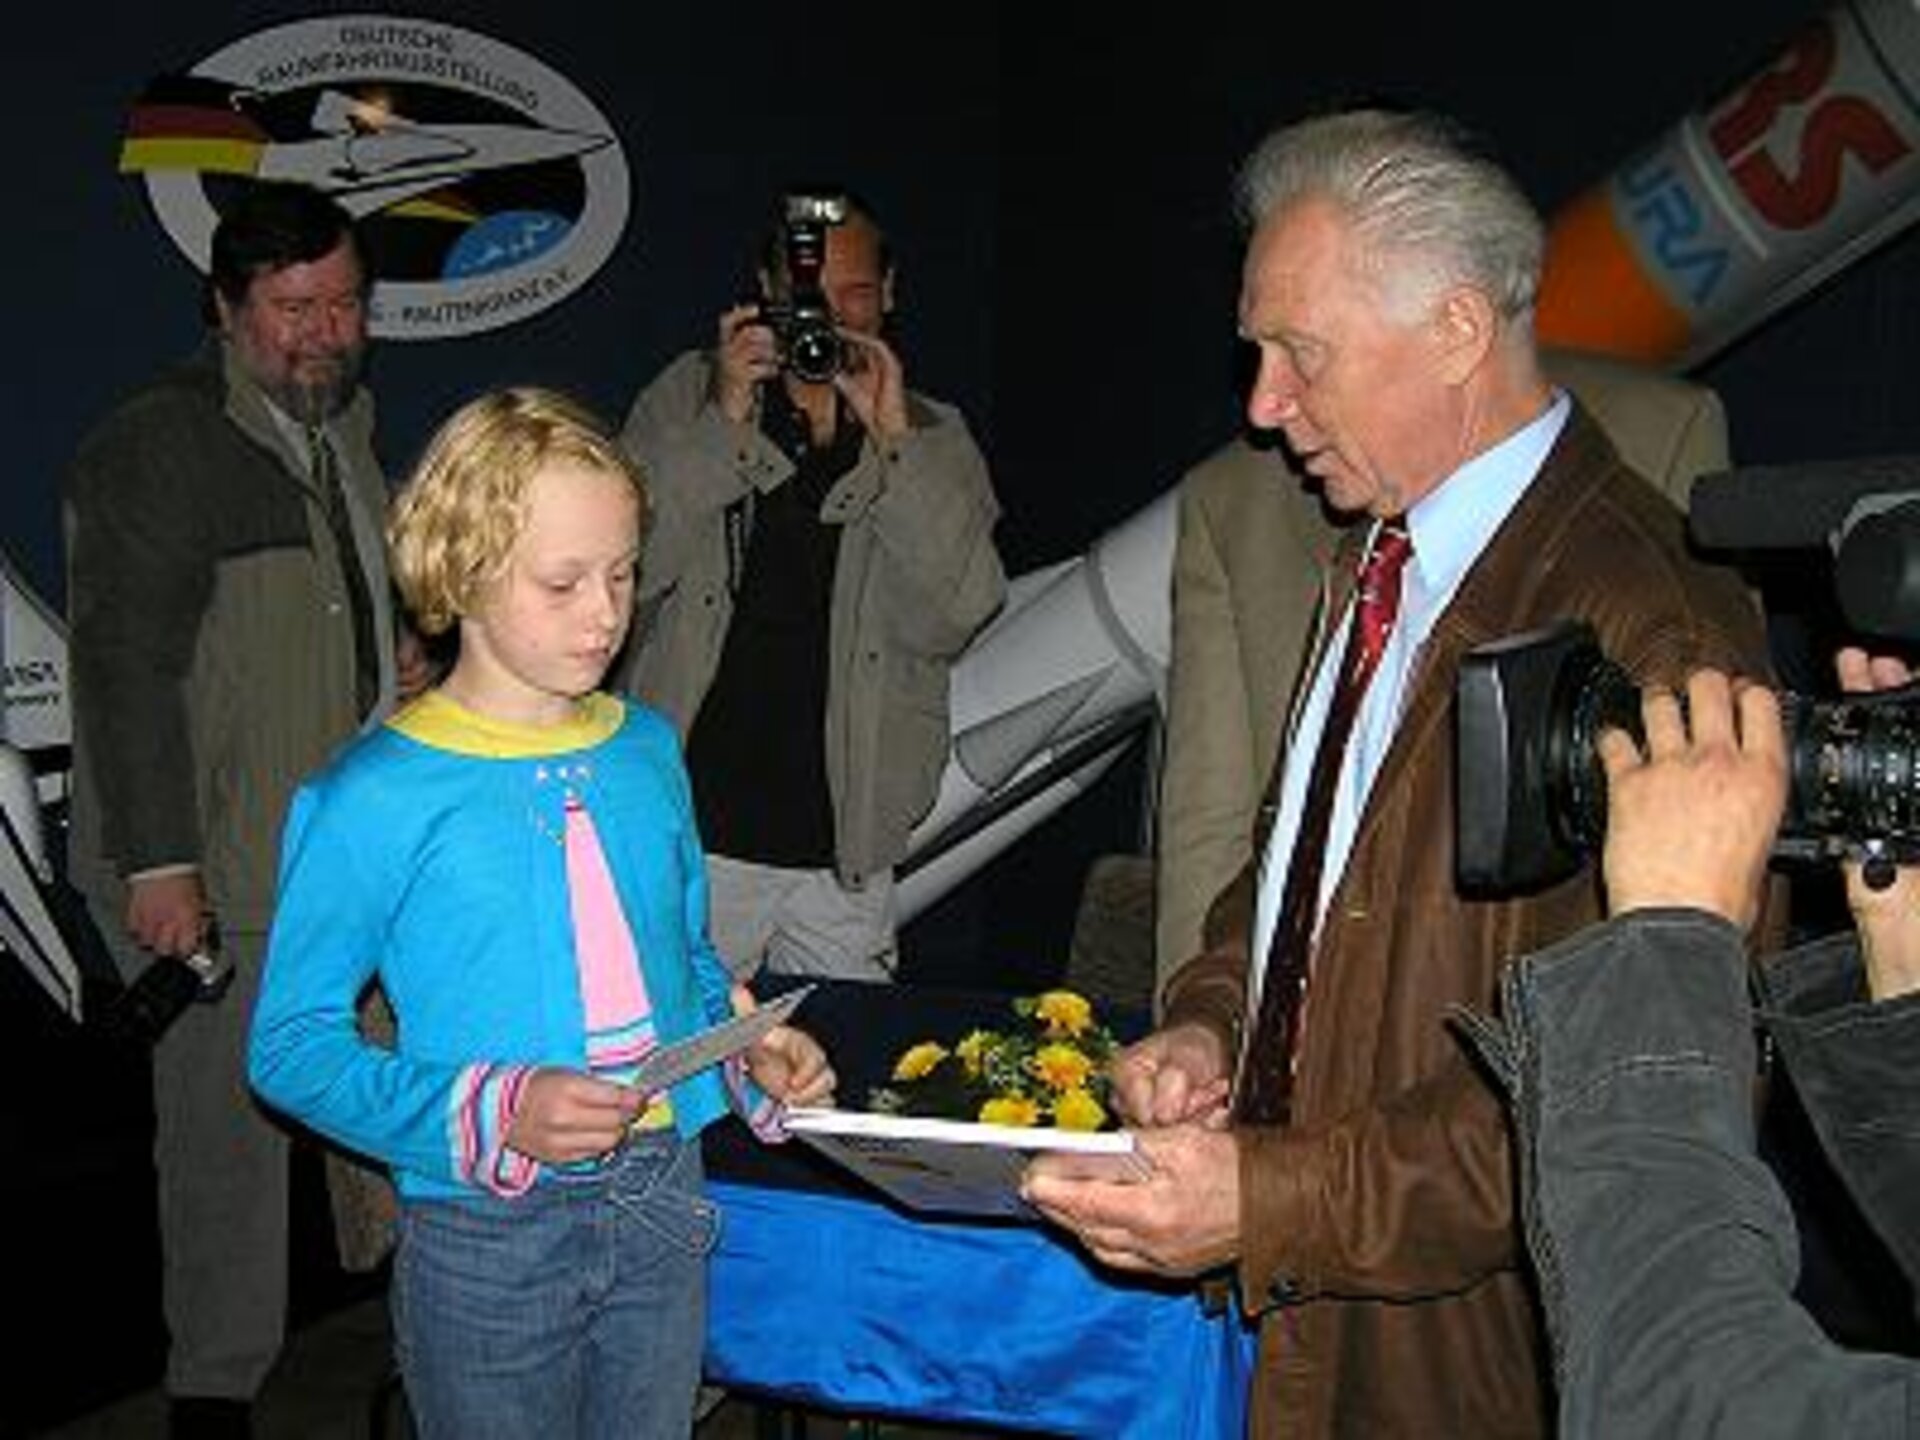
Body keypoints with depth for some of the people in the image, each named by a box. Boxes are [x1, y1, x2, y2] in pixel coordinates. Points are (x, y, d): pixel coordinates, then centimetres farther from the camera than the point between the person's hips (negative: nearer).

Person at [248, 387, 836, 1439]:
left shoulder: (648, 752, 4)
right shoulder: (375, 800, -14)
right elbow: (290, 1045, -11)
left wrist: (748, 1046, -3)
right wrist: (495, 1116, -22)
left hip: (665, 1205, 5)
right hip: (487, 1235, -5)